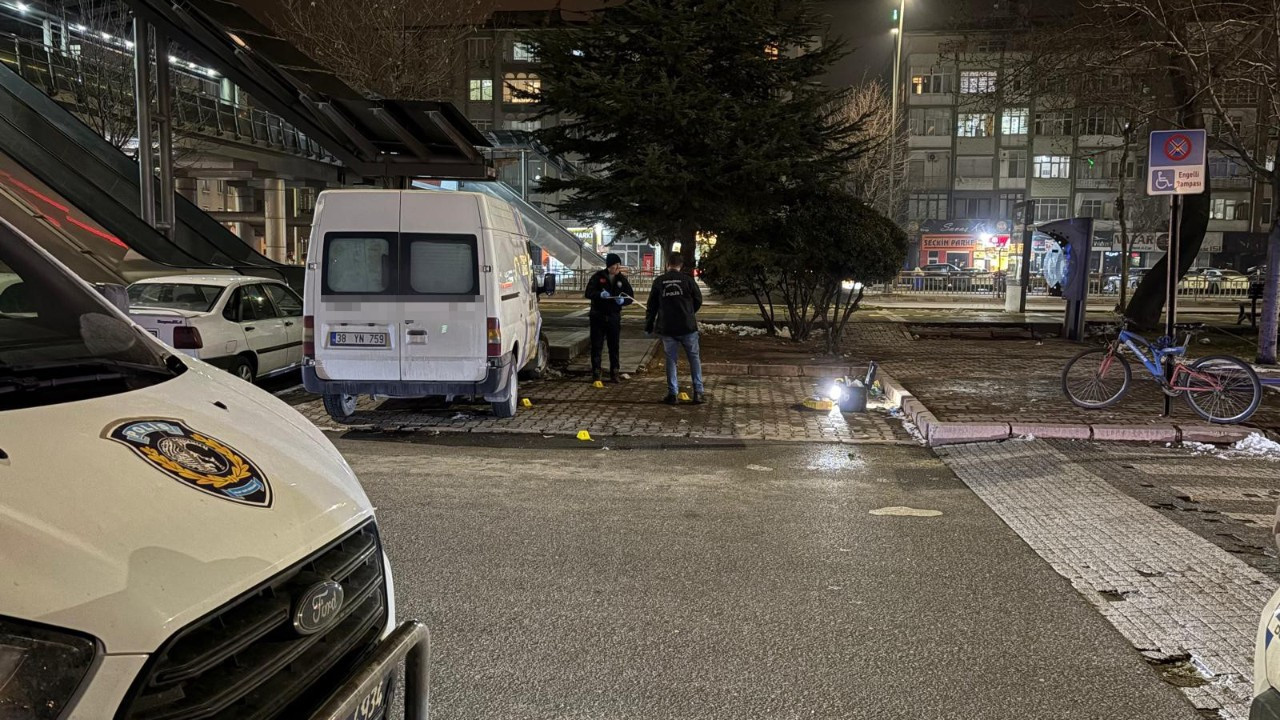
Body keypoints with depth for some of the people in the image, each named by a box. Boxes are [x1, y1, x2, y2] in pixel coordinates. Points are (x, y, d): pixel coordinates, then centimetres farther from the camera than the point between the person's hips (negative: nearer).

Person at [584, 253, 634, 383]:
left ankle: (614, 373, 16)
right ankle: (596, 373, 7)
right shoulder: (598, 277, -5)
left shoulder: (622, 279, 3)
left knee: (614, 346, 7)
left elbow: (631, 296, 4)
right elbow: (588, 293, -11)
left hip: (614, 317, 2)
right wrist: (600, 294, -30)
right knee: (596, 346, 1)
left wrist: (623, 300, -18)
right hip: (598, 317, -2)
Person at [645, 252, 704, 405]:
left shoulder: (659, 281, 0)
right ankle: (698, 392, 5)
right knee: (694, 358, 8)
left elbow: (651, 306, 5)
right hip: (687, 327, -1)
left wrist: (648, 326, 15)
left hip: (667, 328, 2)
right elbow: (698, 300, 5)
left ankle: (672, 393, 8)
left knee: (671, 359, 9)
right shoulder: (687, 279, -5)